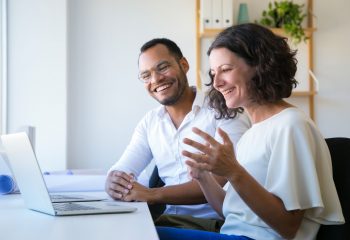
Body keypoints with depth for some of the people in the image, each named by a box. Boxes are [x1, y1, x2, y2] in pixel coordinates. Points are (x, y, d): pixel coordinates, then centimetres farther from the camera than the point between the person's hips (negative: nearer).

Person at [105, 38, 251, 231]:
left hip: (214, 223, -5)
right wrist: (114, 184, -19)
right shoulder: (149, 122, 12)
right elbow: (120, 171, 7)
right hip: (168, 221, 5)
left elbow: (223, 181, -19)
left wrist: (152, 195, -27)